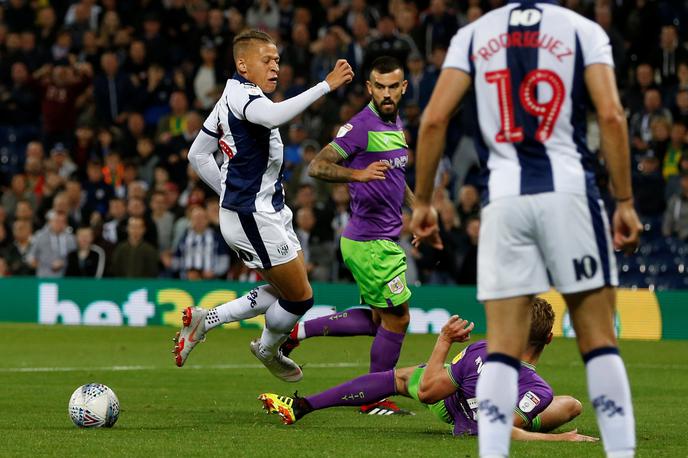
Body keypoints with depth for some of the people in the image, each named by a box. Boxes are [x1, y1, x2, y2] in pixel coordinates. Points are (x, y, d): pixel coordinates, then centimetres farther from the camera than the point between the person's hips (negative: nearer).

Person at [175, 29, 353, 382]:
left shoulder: (232, 98, 14)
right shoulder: (241, 95, -17)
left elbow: (198, 155, 21)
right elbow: (273, 115, -42)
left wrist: (230, 192, 21)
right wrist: (326, 85, -44)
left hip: (268, 212, 11)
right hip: (253, 217, -11)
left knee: (288, 292, 16)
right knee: (300, 297, 1)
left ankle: (205, 320, 18)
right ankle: (268, 350, 26)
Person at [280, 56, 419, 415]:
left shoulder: (395, 124, 13)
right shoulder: (362, 126, -15)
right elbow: (316, 167, -20)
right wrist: (358, 174, -35)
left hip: (383, 238, 9)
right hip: (371, 241, -9)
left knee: (378, 320, 15)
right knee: (397, 318, -3)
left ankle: (300, 330, 23)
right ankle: (375, 399, 10)